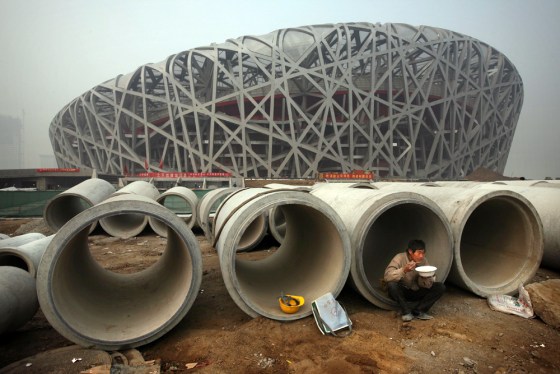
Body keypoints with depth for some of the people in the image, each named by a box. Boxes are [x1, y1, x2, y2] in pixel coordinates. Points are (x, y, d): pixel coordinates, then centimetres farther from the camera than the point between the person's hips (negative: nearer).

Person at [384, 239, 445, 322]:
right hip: (402, 292, -4)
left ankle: (418, 310, -11)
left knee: (440, 287, -13)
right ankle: (406, 312, -15)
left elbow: (426, 286, -9)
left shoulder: (423, 261, -9)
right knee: (392, 285, -36)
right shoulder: (400, 258, -21)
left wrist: (426, 277, -31)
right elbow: (387, 277, -34)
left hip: (416, 292, 4)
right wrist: (404, 270, -45)